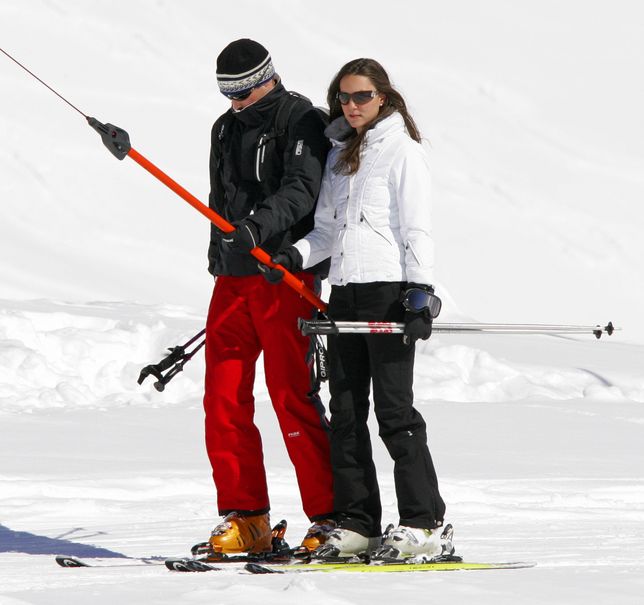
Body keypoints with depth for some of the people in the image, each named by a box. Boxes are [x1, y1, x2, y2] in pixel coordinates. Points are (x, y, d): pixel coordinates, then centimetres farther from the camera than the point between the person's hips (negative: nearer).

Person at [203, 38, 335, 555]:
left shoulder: (300, 120, -4)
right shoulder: (226, 129, 19)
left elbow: (303, 189, -19)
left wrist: (260, 223, -36)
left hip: (286, 276, -7)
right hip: (234, 279, 7)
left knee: (293, 398, -11)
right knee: (223, 398, 2)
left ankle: (330, 516, -7)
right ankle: (246, 518, 8)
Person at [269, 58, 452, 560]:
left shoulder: (402, 151, -2)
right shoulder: (339, 154, 18)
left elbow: (418, 229, -8)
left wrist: (421, 291, -18)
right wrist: (295, 256, 2)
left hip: (389, 291, -7)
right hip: (344, 292, 7)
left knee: (394, 409, -10)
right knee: (345, 412, 4)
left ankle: (425, 523, -9)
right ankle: (358, 523, 8)